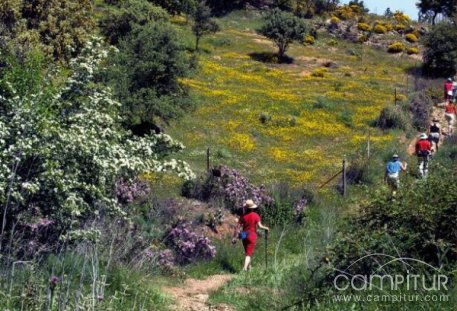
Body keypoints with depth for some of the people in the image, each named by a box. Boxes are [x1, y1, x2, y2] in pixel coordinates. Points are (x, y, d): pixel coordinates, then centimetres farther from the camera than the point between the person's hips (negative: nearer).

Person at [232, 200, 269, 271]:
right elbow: (260, 226, -16)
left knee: (247, 252, 22)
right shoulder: (255, 215, -10)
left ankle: (249, 267, 34)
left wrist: (234, 237, 0)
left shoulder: (243, 216, -3)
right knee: (249, 253, -4)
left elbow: (237, 227, -5)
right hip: (252, 236, -3)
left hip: (244, 236, 3)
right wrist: (266, 228, 4)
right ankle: (245, 268, -21)